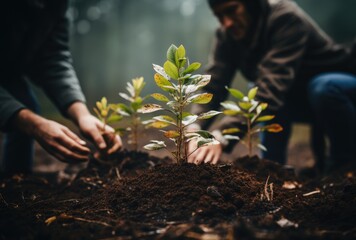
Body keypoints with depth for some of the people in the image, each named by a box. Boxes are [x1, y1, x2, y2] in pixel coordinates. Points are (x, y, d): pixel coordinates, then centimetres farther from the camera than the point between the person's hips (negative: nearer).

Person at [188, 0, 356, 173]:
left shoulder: (286, 18, -30)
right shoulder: (227, 35, -11)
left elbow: (271, 87, -42)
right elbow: (212, 86, -19)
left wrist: (221, 136, -51)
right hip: (302, 97, 6)